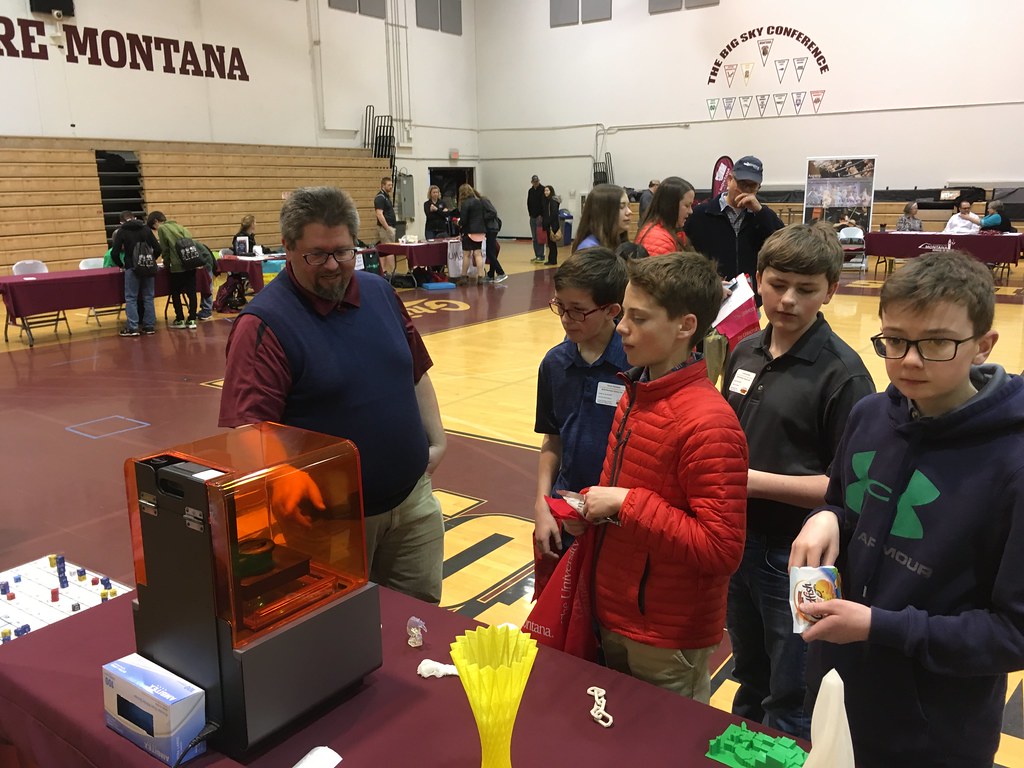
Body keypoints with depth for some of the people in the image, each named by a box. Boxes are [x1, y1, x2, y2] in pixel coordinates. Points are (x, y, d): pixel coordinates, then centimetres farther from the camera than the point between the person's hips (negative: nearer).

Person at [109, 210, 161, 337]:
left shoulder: (121, 231, 2)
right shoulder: (146, 229, 9)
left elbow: (114, 253, -4)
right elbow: (157, 249, 4)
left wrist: (121, 265, 13)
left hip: (132, 268, -3)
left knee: (131, 298, 1)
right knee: (148, 297, 9)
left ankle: (132, 328, -4)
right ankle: (150, 326, 9)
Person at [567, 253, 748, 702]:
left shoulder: (708, 424, -25)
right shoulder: (635, 396, 3)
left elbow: (721, 549, -26)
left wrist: (625, 505, -26)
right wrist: (593, 506, -2)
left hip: (668, 642, -8)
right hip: (614, 617, 8)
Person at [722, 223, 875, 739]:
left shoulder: (842, 372, -18)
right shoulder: (745, 352, 1)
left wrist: (756, 481, -23)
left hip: (796, 557, -6)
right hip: (739, 542, 6)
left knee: (790, 705, 13)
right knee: (750, 681, 27)